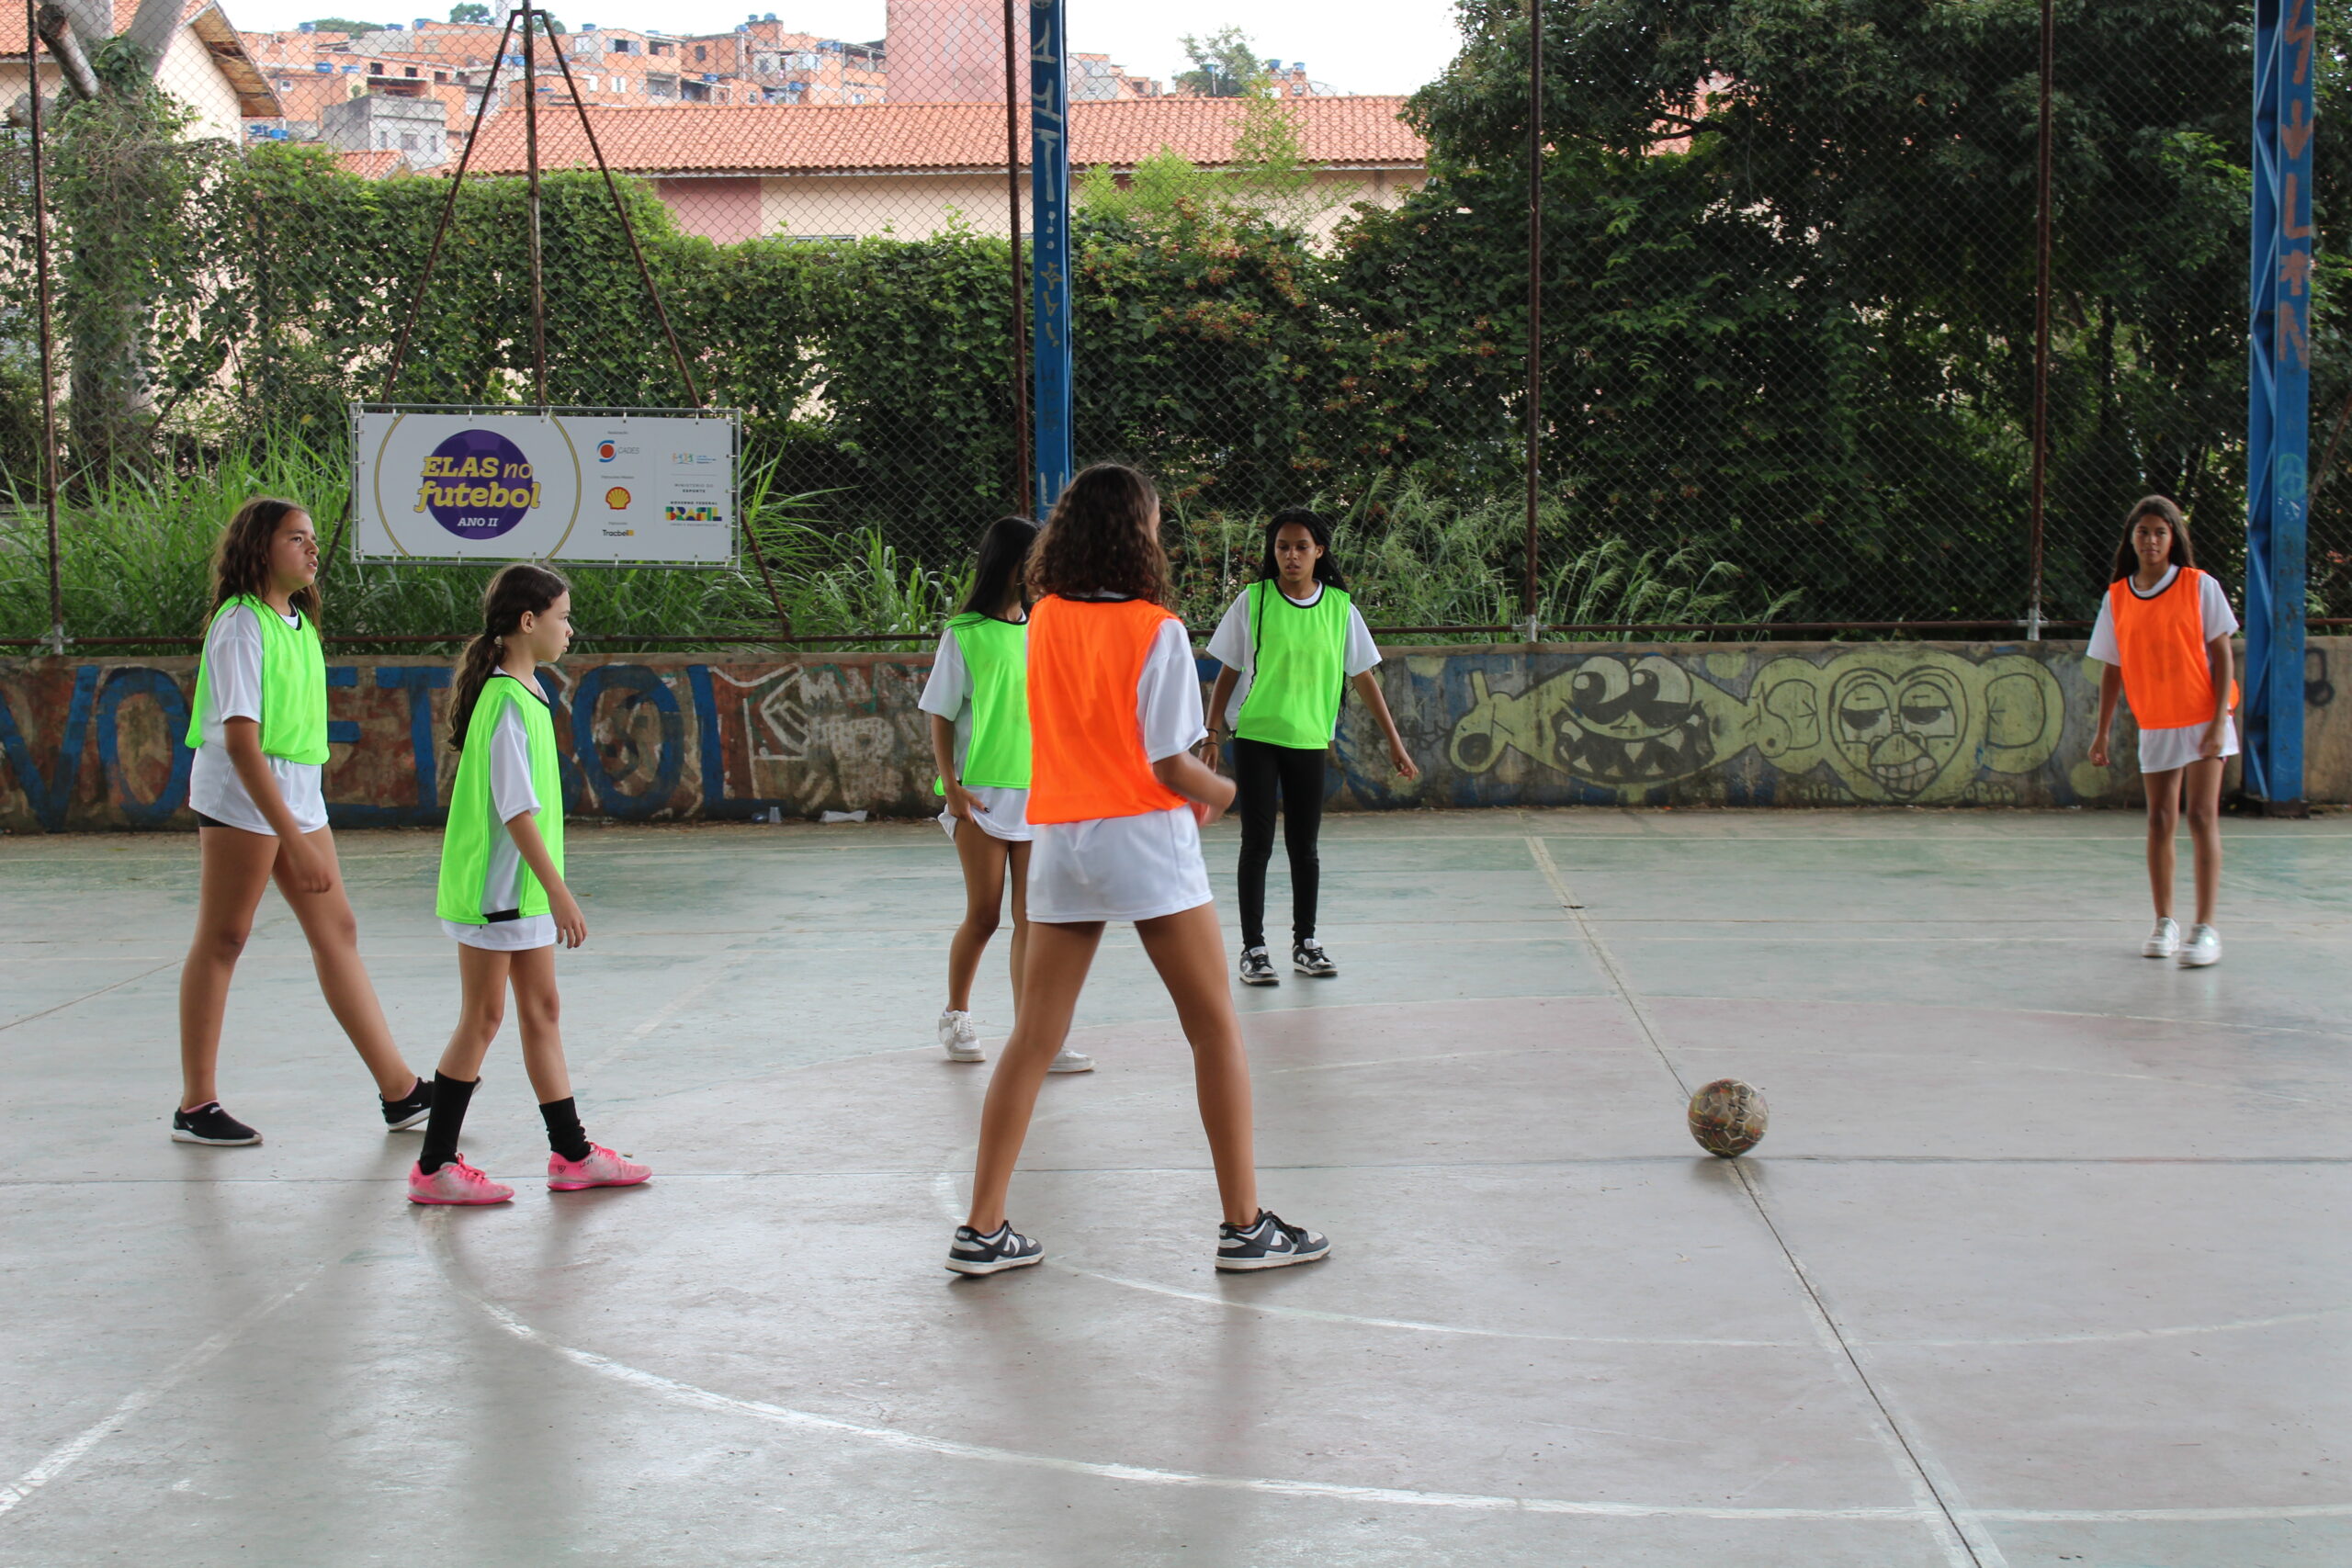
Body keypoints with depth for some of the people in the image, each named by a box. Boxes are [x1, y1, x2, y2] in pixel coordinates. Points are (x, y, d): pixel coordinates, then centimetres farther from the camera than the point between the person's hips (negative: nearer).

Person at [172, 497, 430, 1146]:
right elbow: (240, 740, -21)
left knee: (337, 934, 6)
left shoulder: (299, 622, 12)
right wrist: (294, 839, -26)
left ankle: (399, 1091, 8)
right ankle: (195, 1106, 8)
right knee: (221, 941, -1)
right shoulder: (240, 625, -14)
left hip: (299, 794, 8)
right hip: (240, 798, -8)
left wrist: (302, 831, 17)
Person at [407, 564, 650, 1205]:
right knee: (483, 1017, -2)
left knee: (542, 1012, 13)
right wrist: (559, 892, -21)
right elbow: (517, 809, -22)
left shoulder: (525, 691, 10)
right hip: (494, 887, -10)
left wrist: (550, 889, 19)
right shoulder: (507, 702, -19)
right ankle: (434, 1166, 7)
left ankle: (571, 1153, 20)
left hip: (524, 888, 10)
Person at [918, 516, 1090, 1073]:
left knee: (1032, 917, 0)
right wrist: (952, 786, -10)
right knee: (984, 916, 2)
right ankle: (956, 1017, 23)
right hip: (982, 795, -4)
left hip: (1039, 792, 4)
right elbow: (941, 717, -2)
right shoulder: (965, 634, -4)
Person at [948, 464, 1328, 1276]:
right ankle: (1244, 1225, 7)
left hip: (1057, 839, 5)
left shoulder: (1043, 620, 6)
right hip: (1142, 835, -5)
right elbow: (1172, 765, -12)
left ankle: (982, 1228, 9)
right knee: (1215, 1028, 5)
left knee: (1034, 1038, 9)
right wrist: (1220, 791, 7)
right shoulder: (1156, 630, -10)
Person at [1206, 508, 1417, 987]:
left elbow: (1364, 677, 7)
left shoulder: (1340, 607, 1)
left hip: (1310, 740, 2)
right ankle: (1253, 948, 5)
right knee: (1257, 844, -2)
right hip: (1254, 736, -2)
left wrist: (1394, 741, 7)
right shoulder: (1253, 601, -4)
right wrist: (1212, 734, 0)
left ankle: (1305, 943, 21)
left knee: (1304, 847, 8)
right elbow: (1229, 673, 3)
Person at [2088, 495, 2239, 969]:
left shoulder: (2199, 586, -6)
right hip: (2154, 726, 3)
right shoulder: (2117, 597, 4)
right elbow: (2112, 669, 9)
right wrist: (2102, 731, 6)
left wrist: (2219, 721, -13)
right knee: (2160, 822, 7)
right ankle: (2164, 923, 18)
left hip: (2202, 720, -3)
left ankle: (2205, 928, -10)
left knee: (2201, 817, -10)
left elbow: (2222, 654, -6)